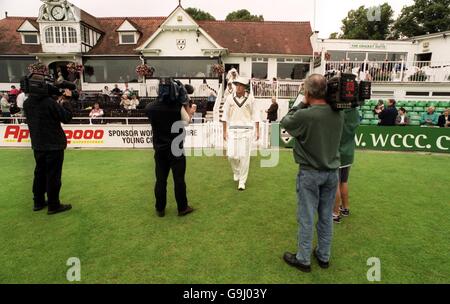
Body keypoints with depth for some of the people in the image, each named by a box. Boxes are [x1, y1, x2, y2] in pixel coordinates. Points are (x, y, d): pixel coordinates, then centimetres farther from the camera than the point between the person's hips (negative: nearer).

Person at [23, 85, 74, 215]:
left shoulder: (27, 103, 3)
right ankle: (53, 205, 9)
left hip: (37, 145, 7)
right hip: (54, 145, -7)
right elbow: (67, 117, -12)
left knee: (40, 173, 17)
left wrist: (60, 102, 8)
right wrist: (66, 100, -3)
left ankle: (38, 202, 28)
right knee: (53, 175, 1)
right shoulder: (49, 102, -19)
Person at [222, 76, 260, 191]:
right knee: (231, 155, -4)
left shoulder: (250, 98, 1)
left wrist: (257, 131, 2)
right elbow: (225, 115, 7)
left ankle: (242, 181, 8)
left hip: (247, 130, -1)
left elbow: (255, 115, 5)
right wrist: (224, 131, 4)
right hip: (233, 130, 1)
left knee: (244, 156, -3)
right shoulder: (230, 98, 3)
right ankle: (236, 172, 29)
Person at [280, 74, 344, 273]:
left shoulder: (304, 115, -21)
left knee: (306, 218, 7)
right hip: (332, 172, 5)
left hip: (310, 173, -5)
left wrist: (303, 104, 1)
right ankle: (324, 257, 33)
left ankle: (303, 260, 22)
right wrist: (308, 107, 3)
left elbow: (285, 122, -4)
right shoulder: (338, 114, -5)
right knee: (326, 217, 16)